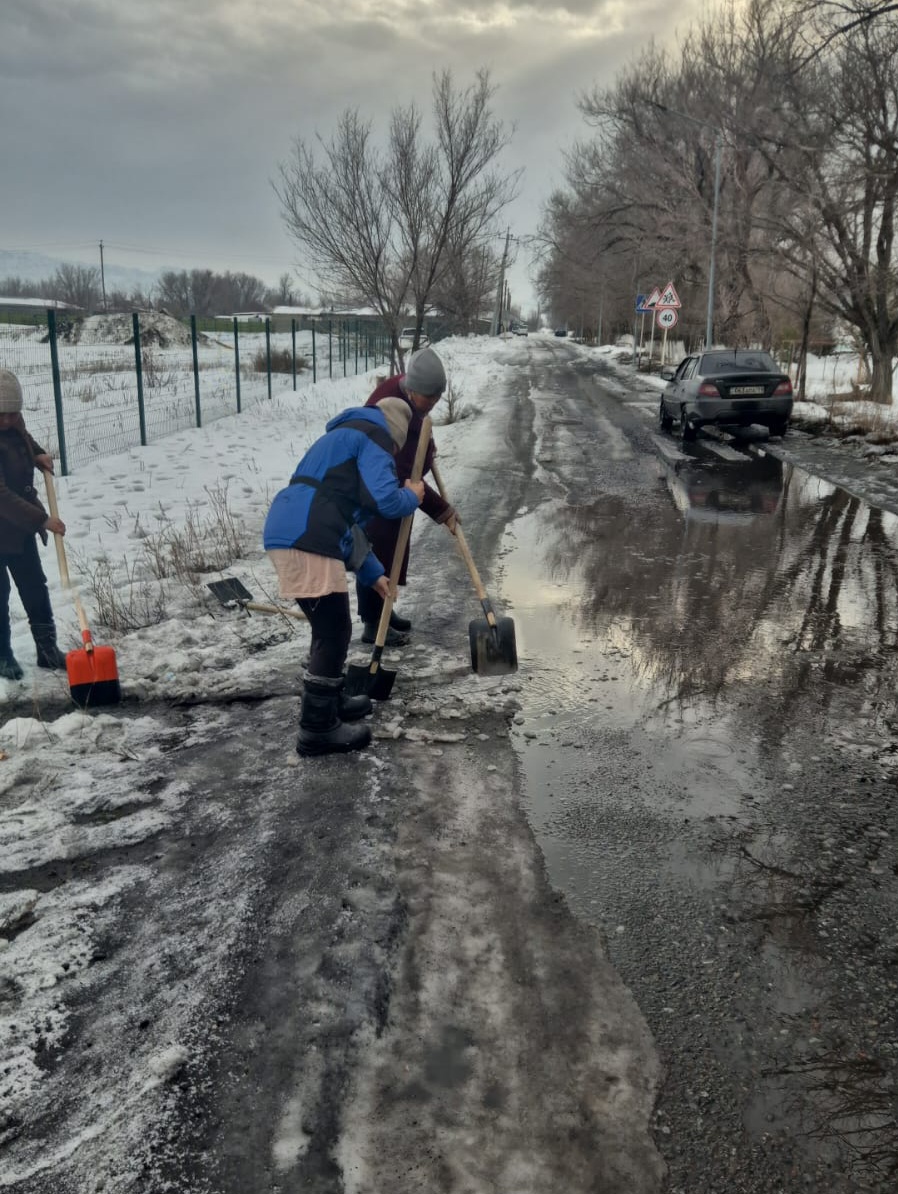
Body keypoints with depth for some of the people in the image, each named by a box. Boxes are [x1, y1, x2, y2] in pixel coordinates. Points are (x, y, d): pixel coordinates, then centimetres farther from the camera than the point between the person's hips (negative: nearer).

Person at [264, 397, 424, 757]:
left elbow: (344, 519, 36)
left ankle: (330, 700, 37)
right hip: (306, 542, -10)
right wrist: (411, 496, 11)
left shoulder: (345, 437, 34)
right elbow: (384, 499, -13)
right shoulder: (373, 436, 3)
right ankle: (317, 729, 6)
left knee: (330, 628, 23)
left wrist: (372, 572, 37)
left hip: (288, 535, 10)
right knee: (334, 632, -1)